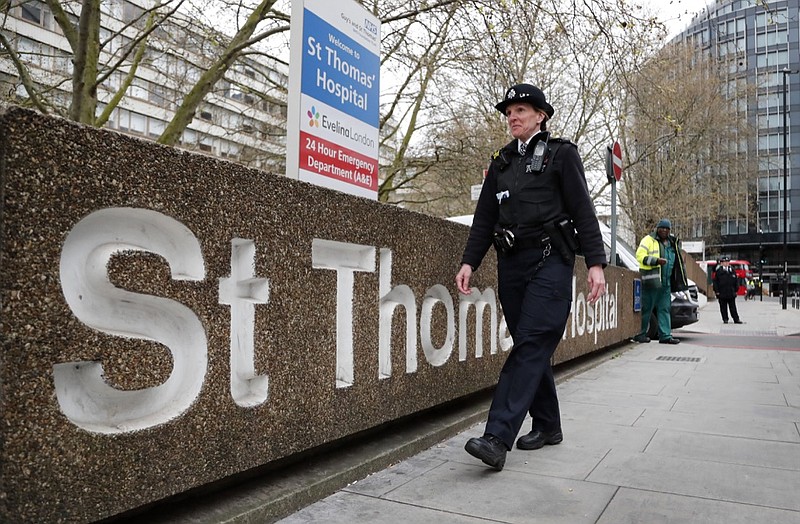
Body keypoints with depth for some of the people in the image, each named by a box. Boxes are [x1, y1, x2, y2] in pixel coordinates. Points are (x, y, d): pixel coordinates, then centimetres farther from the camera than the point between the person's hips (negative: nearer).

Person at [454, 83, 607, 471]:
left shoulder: (561, 154, 5)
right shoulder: (501, 162, 18)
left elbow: (582, 210, -1)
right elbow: (485, 217, 15)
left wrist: (595, 263, -10)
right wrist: (469, 262, 4)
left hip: (550, 261, -5)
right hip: (511, 263, 6)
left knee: (529, 346, -14)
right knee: (532, 348, 9)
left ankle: (497, 439, -20)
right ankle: (547, 425, 22)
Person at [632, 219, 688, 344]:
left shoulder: (671, 243, 20)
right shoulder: (649, 240, -3)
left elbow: (675, 262, 31)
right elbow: (640, 255, -12)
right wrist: (656, 260, -21)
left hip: (666, 281, 8)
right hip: (651, 280, -7)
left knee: (664, 308, 8)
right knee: (646, 307, -4)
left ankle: (665, 335, 11)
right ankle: (640, 333, 3)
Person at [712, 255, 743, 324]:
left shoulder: (732, 271, 9)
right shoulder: (718, 271, -3)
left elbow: (736, 281, 14)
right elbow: (715, 282, -4)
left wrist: (736, 290, 7)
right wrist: (717, 291, -8)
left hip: (731, 293, 3)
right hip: (722, 293, -3)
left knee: (733, 307, 8)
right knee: (723, 307, 3)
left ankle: (736, 319, 12)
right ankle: (725, 319, 12)